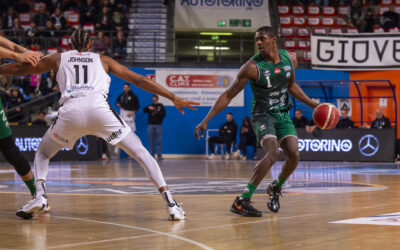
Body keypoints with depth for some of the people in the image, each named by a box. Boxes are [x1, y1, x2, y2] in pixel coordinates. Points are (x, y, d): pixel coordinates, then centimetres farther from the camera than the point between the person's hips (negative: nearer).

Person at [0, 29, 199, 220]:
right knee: (141, 154, 9)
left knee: (42, 153, 26)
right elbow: (140, 81, 28)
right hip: (99, 109, 0)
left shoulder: (58, 59, 30)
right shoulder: (103, 60, 30)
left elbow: (20, 68, 38)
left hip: (70, 111, 0)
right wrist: (173, 98, 31)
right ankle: (170, 203, -6)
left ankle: (39, 195, 0)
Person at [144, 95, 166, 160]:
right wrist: (148, 108, -22)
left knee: (158, 141, -7)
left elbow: (163, 114, 0)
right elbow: (144, 110, -2)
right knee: (151, 141, 1)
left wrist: (158, 112, -16)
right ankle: (152, 155, 5)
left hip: (158, 125, -2)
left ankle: (159, 155, -7)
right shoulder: (150, 106, 13)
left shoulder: (161, 106, 9)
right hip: (150, 125, 2)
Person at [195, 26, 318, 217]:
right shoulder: (253, 67, -17)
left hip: (283, 115, 5)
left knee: (294, 155, -12)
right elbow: (228, 95, -14)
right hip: (262, 115, -5)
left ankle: (275, 188, 18)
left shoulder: (290, 59, -1)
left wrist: (313, 104, 16)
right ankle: (242, 201, -27)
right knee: (273, 153, -28)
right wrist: (206, 120, -18)